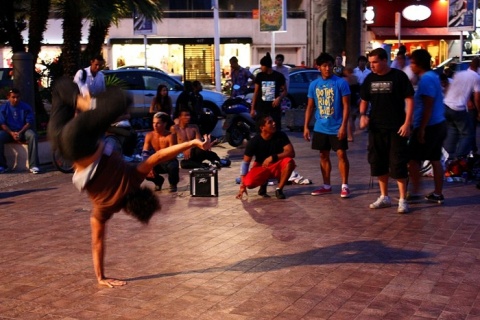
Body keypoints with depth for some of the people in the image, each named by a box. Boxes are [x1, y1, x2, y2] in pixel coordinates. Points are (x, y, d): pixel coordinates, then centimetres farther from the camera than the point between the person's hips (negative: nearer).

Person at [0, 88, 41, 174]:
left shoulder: (26, 107, 1)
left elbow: (29, 122, -3)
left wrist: (20, 132, -18)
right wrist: (12, 133, -18)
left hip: (23, 131, -1)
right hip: (9, 131, 1)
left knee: (33, 136, -33)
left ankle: (33, 165, -35)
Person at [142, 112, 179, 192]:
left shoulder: (171, 136, -21)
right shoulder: (149, 136, -9)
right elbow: (145, 153, -13)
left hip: (169, 161, -4)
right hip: (157, 163, 4)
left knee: (173, 166, -39)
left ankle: (173, 184, -4)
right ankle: (158, 181, 14)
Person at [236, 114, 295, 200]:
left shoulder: (281, 135, -13)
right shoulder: (254, 141, -17)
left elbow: (291, 152, -20)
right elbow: (245, 162, -13)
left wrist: (273, 157, -33)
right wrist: (242, 185, -19)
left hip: (277, 166, 1)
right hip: (261, 167, -1)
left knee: (289, 162, -32)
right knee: (249, 182, -31)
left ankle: (279, 189, -12)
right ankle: (263, 182, 7)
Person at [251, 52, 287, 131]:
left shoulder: (279, 76, -3)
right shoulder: (259, 76, 4)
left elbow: (285, 91, 5)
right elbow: (256, 92, 9)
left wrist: (279, 98, -17)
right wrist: (253, 108, 5)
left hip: (274, 108, -2)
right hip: (261, 108, 2)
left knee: (276, 129, -3)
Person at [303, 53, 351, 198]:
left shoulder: (341, 83, -8)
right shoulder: (314, 85, 5)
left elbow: (346, 105, -9)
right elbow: (310, 107, 10)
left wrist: (343, 125, -16)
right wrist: (306, 126, 6)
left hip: (337, 127, -4)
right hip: (320, 128, 5)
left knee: (341, 154, -2)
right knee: (324, 156, 11)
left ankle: (345, 186, 7)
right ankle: (326, 186, 21)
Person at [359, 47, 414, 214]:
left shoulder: (399, 76, -7)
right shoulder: (370, 79, 7)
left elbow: (409, 100, -7)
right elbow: (364, 100, 17)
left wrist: (407, 123, -14)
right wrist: (363, 115, -3)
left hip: (396, 128, -5)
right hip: (376, 128, 5)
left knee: (397, 163, -5)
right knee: (378, 162, 10)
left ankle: (402, 200, 3)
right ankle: (384, 197, 23)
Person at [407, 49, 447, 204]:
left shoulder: (426, 79, -17)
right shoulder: (432, 76, 14)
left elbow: (428, 106, -21)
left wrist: (421, 129, -21)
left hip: (429, 127, -10)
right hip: (438, 125, 10)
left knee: (413, 159, -2)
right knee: (435, 160, 12)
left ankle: (414, 192, 2)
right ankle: (437, 194, 16)